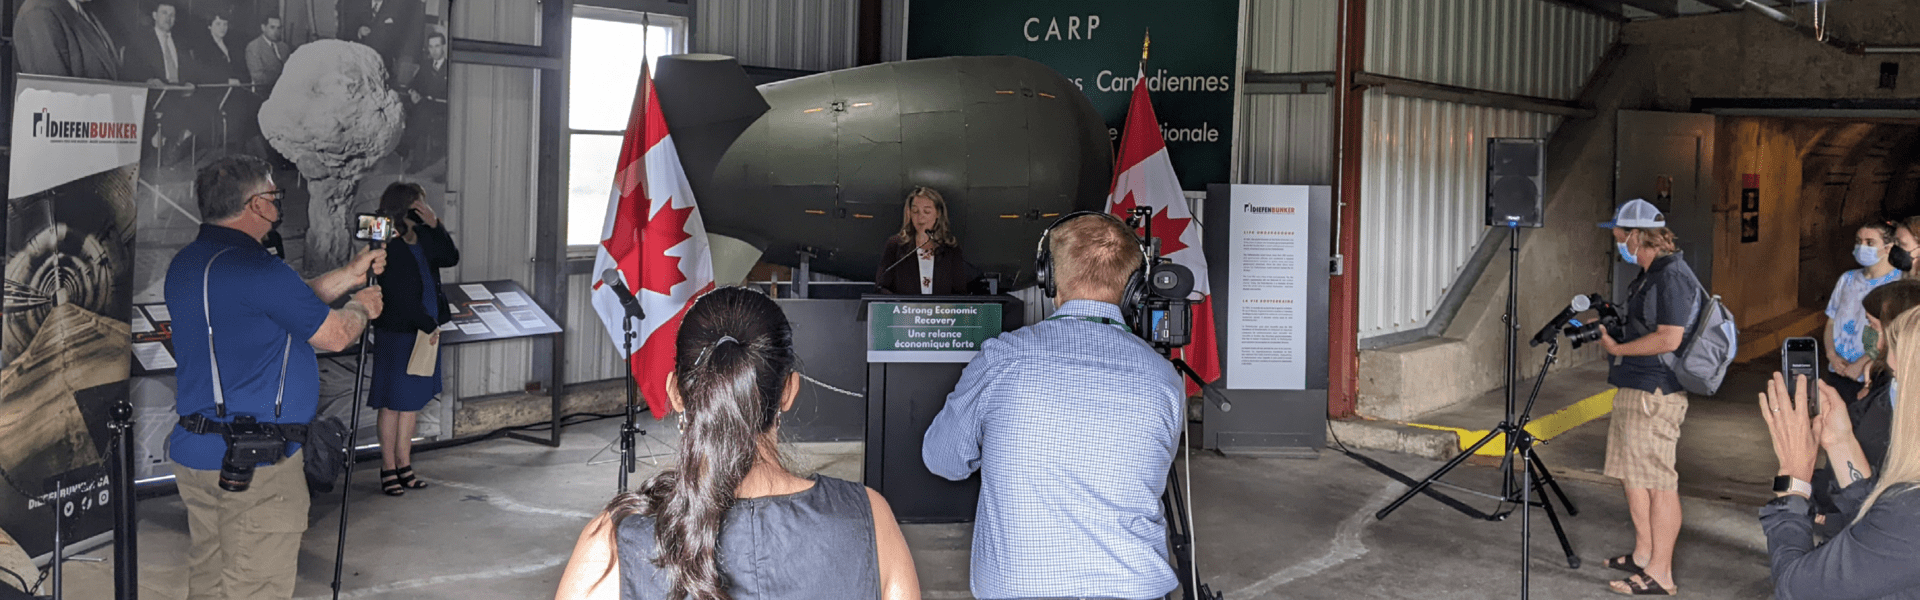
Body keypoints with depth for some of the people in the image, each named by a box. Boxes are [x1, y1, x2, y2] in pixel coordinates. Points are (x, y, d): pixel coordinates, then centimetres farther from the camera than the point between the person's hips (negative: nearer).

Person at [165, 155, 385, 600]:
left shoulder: (186, 264, 11)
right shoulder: (254, 268, -19)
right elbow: (333, 334, -11)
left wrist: (350, 275, 26)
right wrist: (361, 306, 11)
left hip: (193, 450, 10)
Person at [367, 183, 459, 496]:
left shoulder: (423, 239, 6)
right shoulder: (389, 249, -18)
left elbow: (451, 258, 0)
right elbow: (402, 296, -20)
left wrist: (434, 224, -9)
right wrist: (429, 325, -13)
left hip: (426, 331, 8)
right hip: (397, 333, -8)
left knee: (413, 400, 14)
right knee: (393, 403, 3)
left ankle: (404, 464, 24)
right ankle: (388, 468, 14)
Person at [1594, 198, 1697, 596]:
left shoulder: (1673, 276, -17)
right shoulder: (1649, 275, 15)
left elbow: (1668, 339, -24)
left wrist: (1616, 347, -14)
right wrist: (1611, 328, 11)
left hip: (1655, 395, -11)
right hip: (1634, 389, 11)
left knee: (1659, 483, -5)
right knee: (1631, 474, 17)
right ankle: (1643, 555, 29)